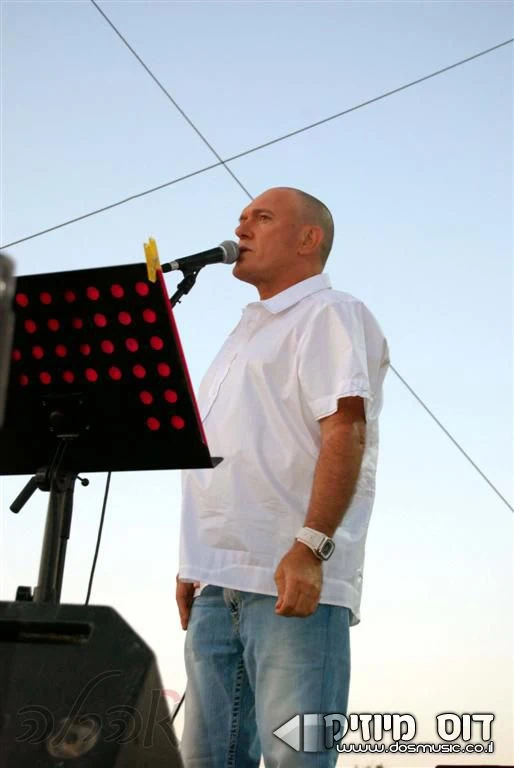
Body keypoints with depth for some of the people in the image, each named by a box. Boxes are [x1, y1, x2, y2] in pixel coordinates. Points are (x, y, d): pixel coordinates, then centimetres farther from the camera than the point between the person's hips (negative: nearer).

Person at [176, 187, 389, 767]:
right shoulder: (245, 334, 30)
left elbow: (345, 429, -13)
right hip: (219, 583, 9)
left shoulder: (330, 314, 2)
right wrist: (194, 563, 22)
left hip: (293, 579, -8)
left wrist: (310, 546, -25)